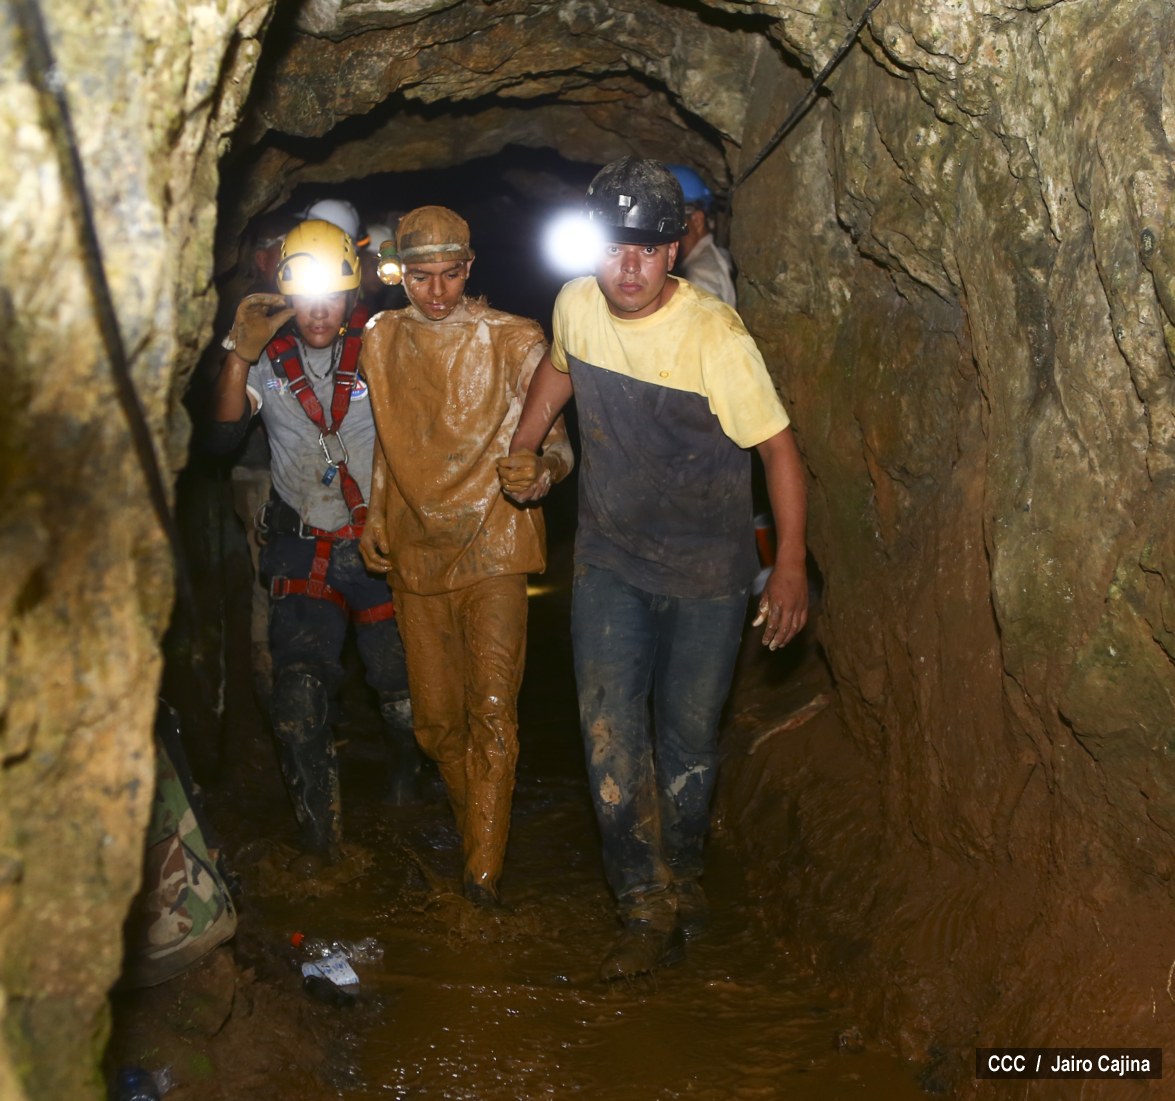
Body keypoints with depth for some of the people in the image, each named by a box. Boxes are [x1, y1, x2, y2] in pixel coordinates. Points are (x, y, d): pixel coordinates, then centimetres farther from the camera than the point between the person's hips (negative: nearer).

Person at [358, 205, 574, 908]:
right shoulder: (382, 341, 8)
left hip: (492, 546, -4)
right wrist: (376, 515, 12)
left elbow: (555, 442, -5)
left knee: (492, 706, -14)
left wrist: (540, 471, -28)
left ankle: (485, 867, -5)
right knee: (436, 718, 9)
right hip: (415, 552, 4)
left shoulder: (516, 341, -4)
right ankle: (472, 819, 33)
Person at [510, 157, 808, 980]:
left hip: (708, 570, -3)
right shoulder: (577, 306, -6)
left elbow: (778, 447, -15)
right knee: (609, 727, -6)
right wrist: (521, 451, 17)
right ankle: (651, 911, 2)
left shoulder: (716, 336, -21)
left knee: (690, 732, 8)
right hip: (610, 558, 3)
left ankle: (683, 873, 34)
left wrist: (791, 565, -19)